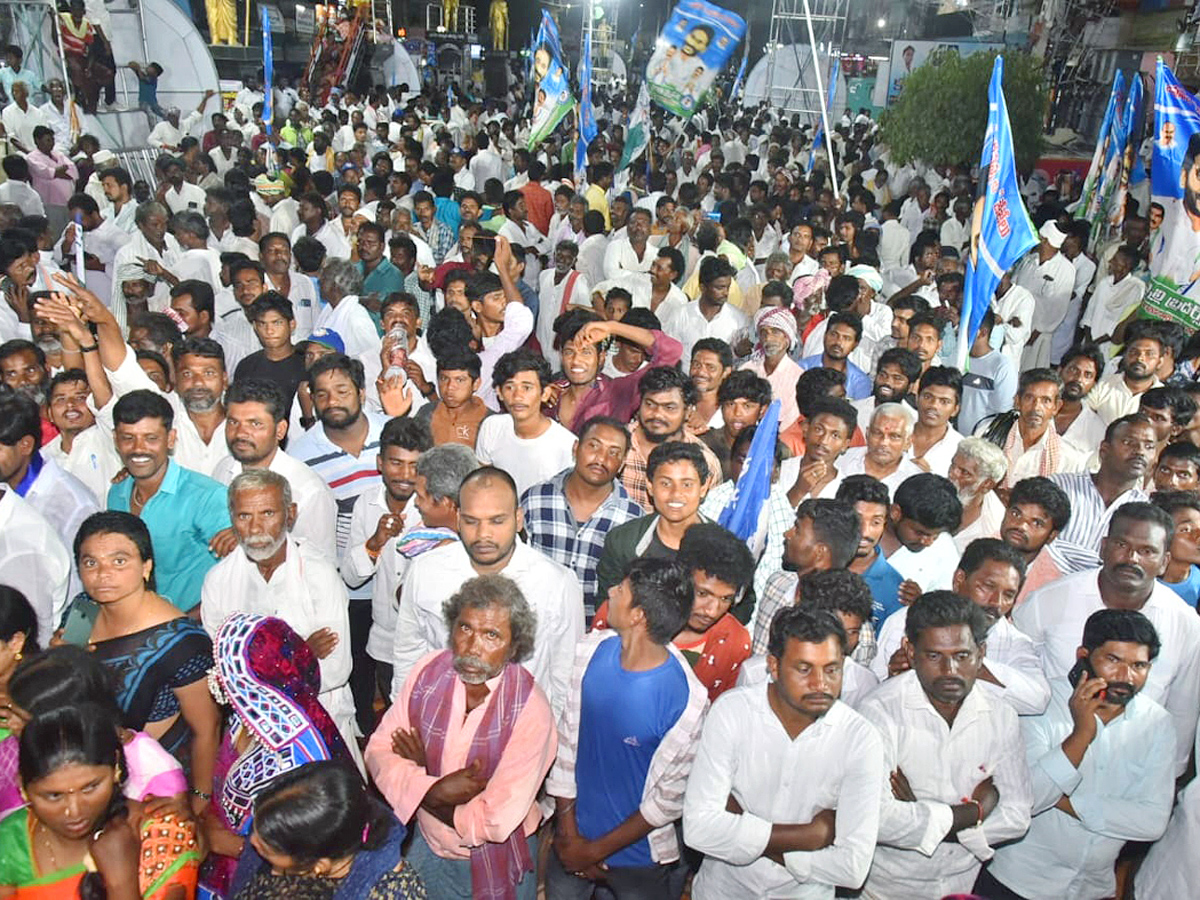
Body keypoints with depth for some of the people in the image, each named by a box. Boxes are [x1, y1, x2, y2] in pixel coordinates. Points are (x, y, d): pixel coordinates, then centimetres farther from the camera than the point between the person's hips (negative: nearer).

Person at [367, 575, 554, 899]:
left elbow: (493, 823, -27)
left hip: (497, 863, -3)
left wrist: (423, 770, -17)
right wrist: (434, 790, -25)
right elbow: (378, 750, -9)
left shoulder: (530, 710, -28)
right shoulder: (429, 670, -14)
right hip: (428, 846, 4)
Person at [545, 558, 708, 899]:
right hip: (573, 836, 4)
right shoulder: (589, 651, -15)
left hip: (637, 852, -4)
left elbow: (669, 800, -16)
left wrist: (596, 850, -9)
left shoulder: (687, 701, -27)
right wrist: (569, 832, -4)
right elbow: (566, 738, -5)